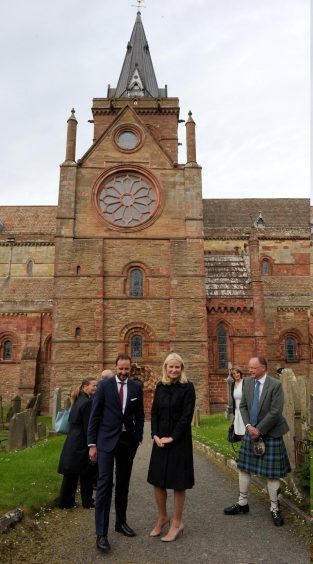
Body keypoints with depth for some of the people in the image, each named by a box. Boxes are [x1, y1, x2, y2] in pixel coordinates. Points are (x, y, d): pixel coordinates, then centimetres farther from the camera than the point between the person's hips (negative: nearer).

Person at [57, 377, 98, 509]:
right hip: (81, 444, -8)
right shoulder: (88, 402, -18)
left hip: (72, 442, 8)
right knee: (86, 474, 9)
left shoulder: (79, 400, 10)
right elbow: (88, 426, -19)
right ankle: (87, 502, 21)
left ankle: (65, 502, 23)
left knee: (71, 474, 15)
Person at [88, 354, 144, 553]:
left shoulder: (136, 387, 1)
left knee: (123, 483, 14)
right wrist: (92, 443, -7)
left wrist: (138, 439, 2)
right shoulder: (104, 385, -7)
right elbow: (95, 415, -5)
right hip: (107, 440, -3)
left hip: (128, 440, 3)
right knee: (105, 483, -7)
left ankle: (121, 522, 30)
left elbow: (139, 415, 9)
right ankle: (101, 533, 1)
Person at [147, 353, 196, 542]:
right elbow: (154, 412, 6)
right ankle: (162, 517, 32)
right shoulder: (160, 387, 5)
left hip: (179, 441, -5)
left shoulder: (188, 387, -9)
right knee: (158, 480, 11)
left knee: (178, 482, 6)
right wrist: (155, 435, -6)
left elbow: (187, 416, -13)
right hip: (160, 440, 5)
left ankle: (177, 523, 24)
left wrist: (172, 438, -14)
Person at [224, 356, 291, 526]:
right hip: (251, 431, 6)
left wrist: (259, 430, -16)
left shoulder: (275, 385, -16)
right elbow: (243, 406, 4)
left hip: (270, 434, -5)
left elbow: (275, 412, -19)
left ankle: (274, 508, 24)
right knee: (244, 467, 12)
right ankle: (242, 503, 29)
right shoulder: (248, 382, 1)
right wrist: (249, 426, -10)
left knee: (271, 473, 4)